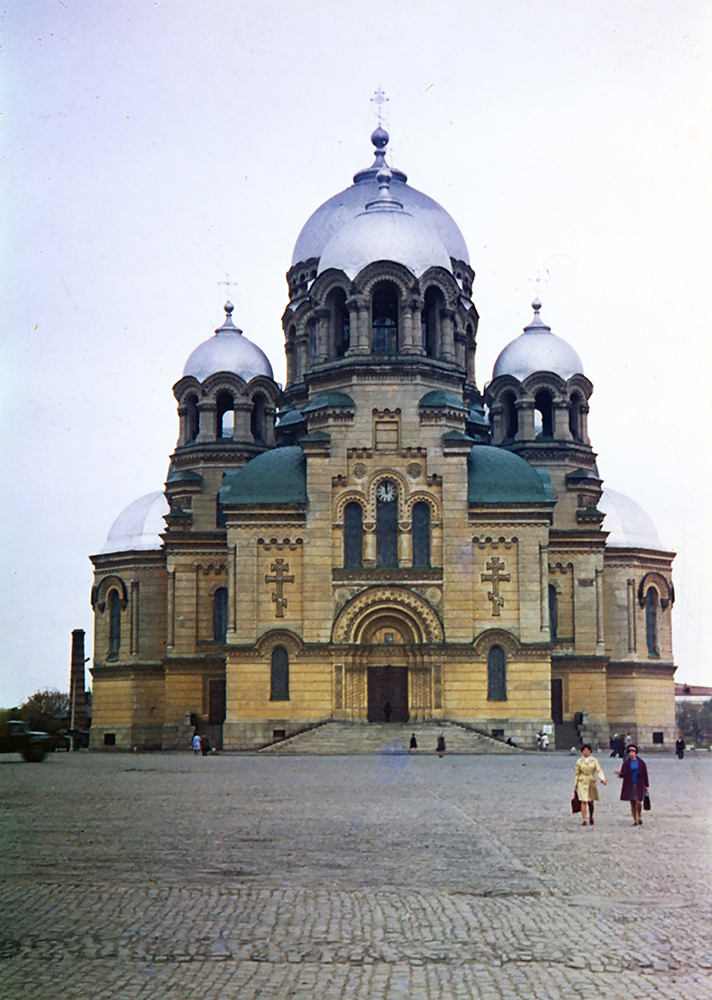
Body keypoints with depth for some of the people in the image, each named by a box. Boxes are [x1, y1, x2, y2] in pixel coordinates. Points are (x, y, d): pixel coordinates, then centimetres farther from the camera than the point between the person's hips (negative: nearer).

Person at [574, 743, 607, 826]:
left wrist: (602, 779, -20)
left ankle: (591, 818, 29)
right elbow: (577, 773, 10)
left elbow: (599, 771, -2)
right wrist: (576, 785, 10)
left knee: (591, 802, 5)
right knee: (584, 801, -13)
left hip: (592, 783, 1)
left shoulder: (594, 760, 6)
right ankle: (584, 820, -11)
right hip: (582, 782, -1)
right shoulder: (579, 761, 6)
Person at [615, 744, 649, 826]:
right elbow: (623, 774, 0)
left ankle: (639, 816, 12)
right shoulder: (626, 763, 2)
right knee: (632, 803, 5)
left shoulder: (641, 762, 2)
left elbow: (645, 774, 6)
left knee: (638, 802, -13)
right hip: (629, 786, 1)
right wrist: (620, 773, -23)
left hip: (639, 785, -1)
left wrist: (646, 785, 5)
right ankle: (635, 820, 15)